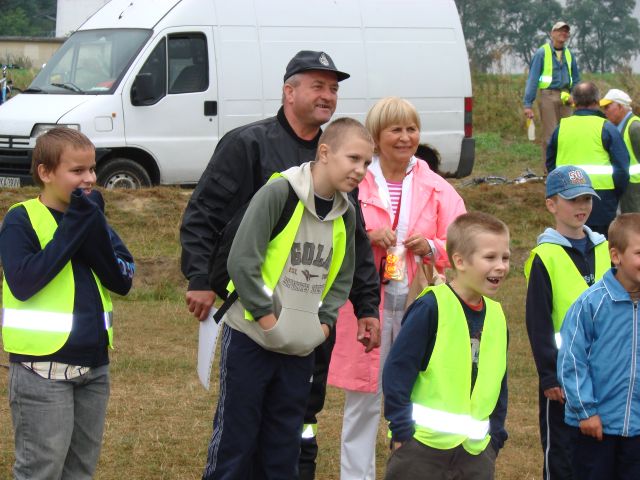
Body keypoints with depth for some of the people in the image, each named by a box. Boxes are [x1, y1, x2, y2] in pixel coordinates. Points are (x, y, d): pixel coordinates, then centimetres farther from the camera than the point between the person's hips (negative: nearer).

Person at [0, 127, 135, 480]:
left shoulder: (92, 217, 11)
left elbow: (123, 281, 1)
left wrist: (94, 228, -12)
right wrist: (71, 230, -20)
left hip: (93, 364, 7)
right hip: (42, 368, -6)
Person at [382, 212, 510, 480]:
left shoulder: (496, 315, 9)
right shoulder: (431, 307, -12)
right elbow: (397, 369, -12)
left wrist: (495, 437, 13)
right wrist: (401, 428, -13)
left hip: (476, 451, 6)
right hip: (423, 444, -6)